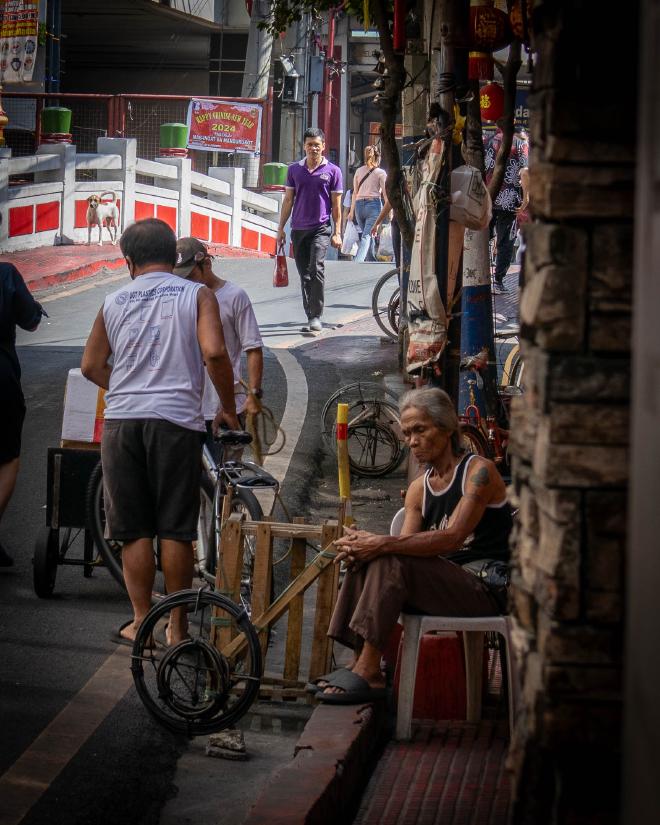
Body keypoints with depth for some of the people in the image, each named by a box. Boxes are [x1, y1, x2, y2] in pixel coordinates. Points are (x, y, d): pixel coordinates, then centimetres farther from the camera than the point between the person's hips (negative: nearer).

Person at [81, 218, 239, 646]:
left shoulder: (115, 301, 12)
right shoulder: (197, 295, 4)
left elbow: (91, 365, 15)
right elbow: (213, 352, -10)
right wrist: (229, 409, 1)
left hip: (122, 419, 2)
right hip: (176, 418, -2)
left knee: (134, 529, 7)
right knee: (175, 529, 3)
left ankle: (141, 622, 10)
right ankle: (177, 625, 8)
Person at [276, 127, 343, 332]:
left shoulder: (332, 171, 2)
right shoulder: (294, 170, 9)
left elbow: (336, 204, 4)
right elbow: (288, 200, 14)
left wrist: (337, 233, -2)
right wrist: (281, 228, 10)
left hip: (321, 228, -4)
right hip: (298, 229, 4)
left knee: (316, 270, -19)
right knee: (304, 276, 7)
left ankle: (316, 317, -18)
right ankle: (310, 317, 15)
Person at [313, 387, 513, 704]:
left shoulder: (479, 471, -7)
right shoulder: (418, 489, 17)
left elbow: (453, 536, -21)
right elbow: (405, 544, 3)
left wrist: (384, 545, -29)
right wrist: (362, 547, -19)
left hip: (486, 591, -7)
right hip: (445, 585, 7)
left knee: (392, 562, -26)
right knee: (364, 563, -11)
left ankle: (367, 672, -27)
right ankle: (360, 663, -17)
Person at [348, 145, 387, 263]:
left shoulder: (359, 171, 12)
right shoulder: (380, 172, 0)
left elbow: (355, 192, 15)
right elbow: (385, 193, -1)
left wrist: (352, 210, 20)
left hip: (359, 204, 4)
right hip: (374, 204, -4)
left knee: (366, 234, 16)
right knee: (367, 235, -11)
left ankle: (372, 259, 23)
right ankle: (358, 260, -29)